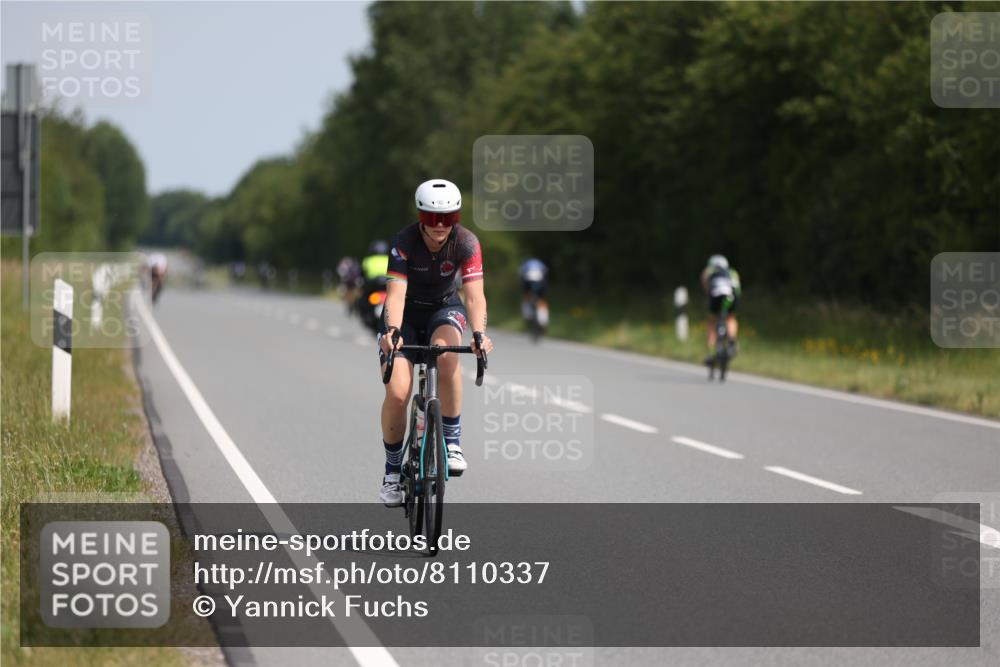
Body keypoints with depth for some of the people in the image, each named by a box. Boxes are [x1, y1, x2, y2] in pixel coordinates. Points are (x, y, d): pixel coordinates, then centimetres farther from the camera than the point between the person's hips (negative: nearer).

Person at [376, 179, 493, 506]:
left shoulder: (466, 243, -23)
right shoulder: (404, 242, -26)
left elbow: (474, 294, -32)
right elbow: (396, 292, -35)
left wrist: (479, 334, -50)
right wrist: (392, 331, -54)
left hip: (445, 310, 1)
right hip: (406, 314, 0)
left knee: (446, 353, -36)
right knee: (396, 394, -18)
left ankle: (452, 442, -22)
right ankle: (392, 470, 5)